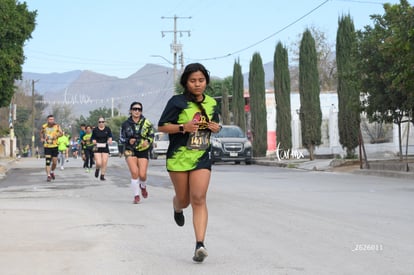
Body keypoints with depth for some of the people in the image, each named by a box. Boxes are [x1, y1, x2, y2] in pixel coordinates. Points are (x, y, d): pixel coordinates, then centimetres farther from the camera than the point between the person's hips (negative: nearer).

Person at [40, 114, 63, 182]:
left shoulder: (57, 126, -3)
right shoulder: (44, 126, 0)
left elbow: (61, 133, -12)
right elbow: (41, 132, 22)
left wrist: (57, 136, -30)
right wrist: (42, 138, 8)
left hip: (55, 146, 1)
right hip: (47, 146, -1)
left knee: (55, 162, 7)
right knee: (48, 162, -11)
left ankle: (52, 172, 35)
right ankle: (48, 175, -7)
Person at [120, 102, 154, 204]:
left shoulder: (146, 123, 0)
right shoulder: (126, 124, 1)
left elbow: (151, 135, 9)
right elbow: (121, 138, 7)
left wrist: (147, 141, -13)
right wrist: (128, 141, -14)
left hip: (143, 151, 0)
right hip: (130, 150, 0)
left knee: (142, 175, -8)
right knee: (134, 173, -15)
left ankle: (143, 186, 30)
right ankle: (136, 196, 0)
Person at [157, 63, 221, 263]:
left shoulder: (211, 103, 6)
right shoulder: (177, 102, -8)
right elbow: (161, 126, -7)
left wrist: (216, 128, -2)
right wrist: (183, 127, -22)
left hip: (202, 158, 2)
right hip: (179, 157, -2)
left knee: (199, 199, -11)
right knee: (183, 199, 11)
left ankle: (200, 244, -16)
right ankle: (177, 209, 50)